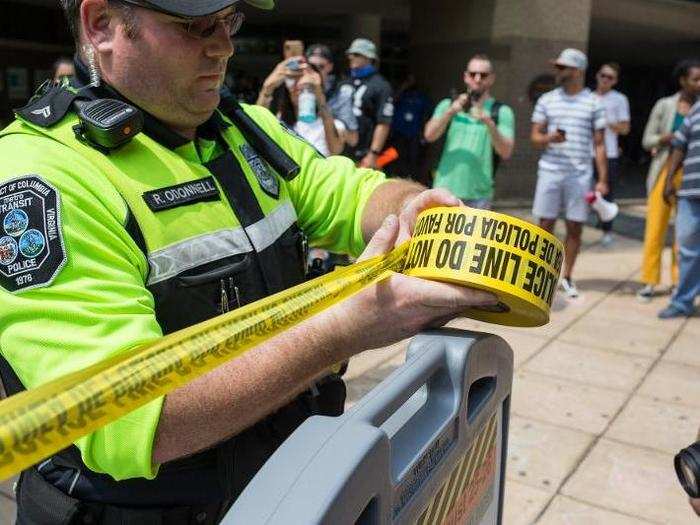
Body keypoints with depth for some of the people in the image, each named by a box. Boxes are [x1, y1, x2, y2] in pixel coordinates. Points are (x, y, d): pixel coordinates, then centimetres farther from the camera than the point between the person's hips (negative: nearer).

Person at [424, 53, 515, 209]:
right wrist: (450, 112, -19)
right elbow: (430, 135, -4)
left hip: (479, 194, -1)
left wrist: (489, 123, -22)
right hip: (445, 189, 2)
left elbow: (506, 152, -7)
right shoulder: (448, 105, 11)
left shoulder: (502, 112, 5)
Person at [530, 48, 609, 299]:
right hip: (550, 172, 1)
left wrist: (603, 180, -2)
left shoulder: (594, 103, 3)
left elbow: (599, 144, 4)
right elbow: (535, 137, 6)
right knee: (546, 225, 3)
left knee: (575, 228, 4)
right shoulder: (547, 100, 6)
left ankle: (567, 278, 17)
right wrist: (550, 138, -17)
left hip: (580, 175, 0)